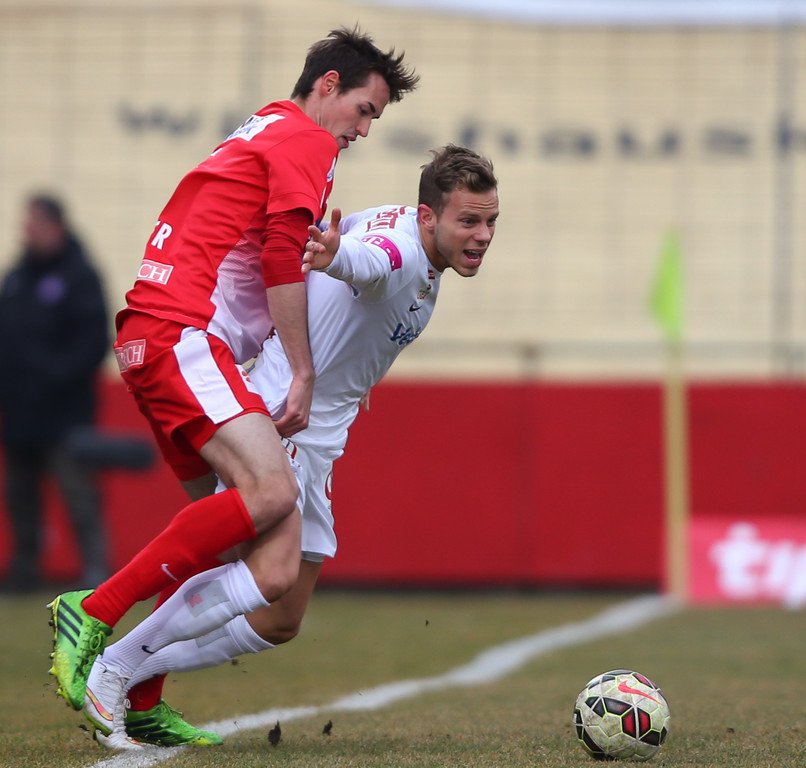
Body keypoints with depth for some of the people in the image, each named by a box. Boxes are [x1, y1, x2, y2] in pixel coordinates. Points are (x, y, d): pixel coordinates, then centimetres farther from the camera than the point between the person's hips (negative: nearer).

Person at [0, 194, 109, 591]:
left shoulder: (79, 277, -6)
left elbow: (93, 340, -12)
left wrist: (58, 375, -21)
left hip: (63, 413, -7)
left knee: (78, 491, -11)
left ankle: (95, 569, -12)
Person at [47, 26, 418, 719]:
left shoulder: (259, 133, 29)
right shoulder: (305, 141, -1)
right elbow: (282, 260, -12)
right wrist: (305, 375, -9)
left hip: (149, 341, 11)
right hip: (182, 336, -11)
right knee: (271, 491, -25)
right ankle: (93, 614, -22)